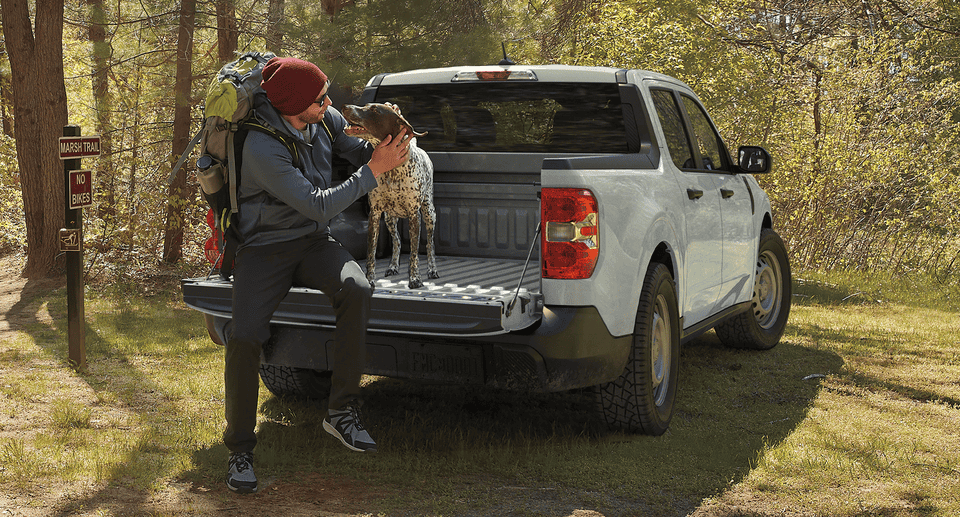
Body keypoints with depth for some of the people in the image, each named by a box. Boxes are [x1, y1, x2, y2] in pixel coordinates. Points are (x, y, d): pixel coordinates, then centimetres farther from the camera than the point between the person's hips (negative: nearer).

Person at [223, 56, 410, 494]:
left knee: (356, 289, -29)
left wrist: (384, 141, -11)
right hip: (265, 248, -4)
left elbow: (359, 150, 12)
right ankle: (240, 449, -2)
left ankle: (341, 411, -18)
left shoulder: (324, 119, -5)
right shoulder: (261, 148, -25)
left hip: (314, 242, 4)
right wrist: (373, 170, -23)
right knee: (244, 337, -25)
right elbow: (318, 206, -24)